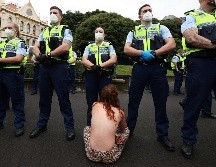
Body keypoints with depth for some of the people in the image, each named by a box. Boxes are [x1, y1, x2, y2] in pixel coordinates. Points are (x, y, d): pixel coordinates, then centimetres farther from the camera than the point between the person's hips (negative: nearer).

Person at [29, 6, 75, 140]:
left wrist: (48, 54, -14)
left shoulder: (65, 30, 4)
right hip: (44, 67, 6)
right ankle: (42, 124, 28)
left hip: (60, 67, -5)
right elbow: (35, 47, 12)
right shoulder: (44, 32, 20)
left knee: (63, 99, 0)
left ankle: (70, 127, 12)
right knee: (44, 98, 13)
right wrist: (40, 56, -11)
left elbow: (65, 47, -14)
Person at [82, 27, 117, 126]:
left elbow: (113, 59, -1)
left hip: (105, 75, -1)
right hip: (91, 75, 2)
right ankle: (90, 124, 18)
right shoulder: (89, 46, 20)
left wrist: (100, 66, -15)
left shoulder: (109, 46, 15)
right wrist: (93, 66, -15)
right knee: (91, 100, 5)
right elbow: (84, 60, 5)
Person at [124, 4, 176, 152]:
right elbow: (126, 49, 2)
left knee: (161, 102, 3)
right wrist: (142, 53, -15)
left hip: (158, 68, 0)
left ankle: (162, 135, 17)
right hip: (139, 68, 1)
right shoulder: (133, 32, 15)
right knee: (133, 101, 6)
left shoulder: (161, 28, 13)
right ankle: (129, 129, 22)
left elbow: (172, 44, -1)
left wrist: (153, 53, -14)